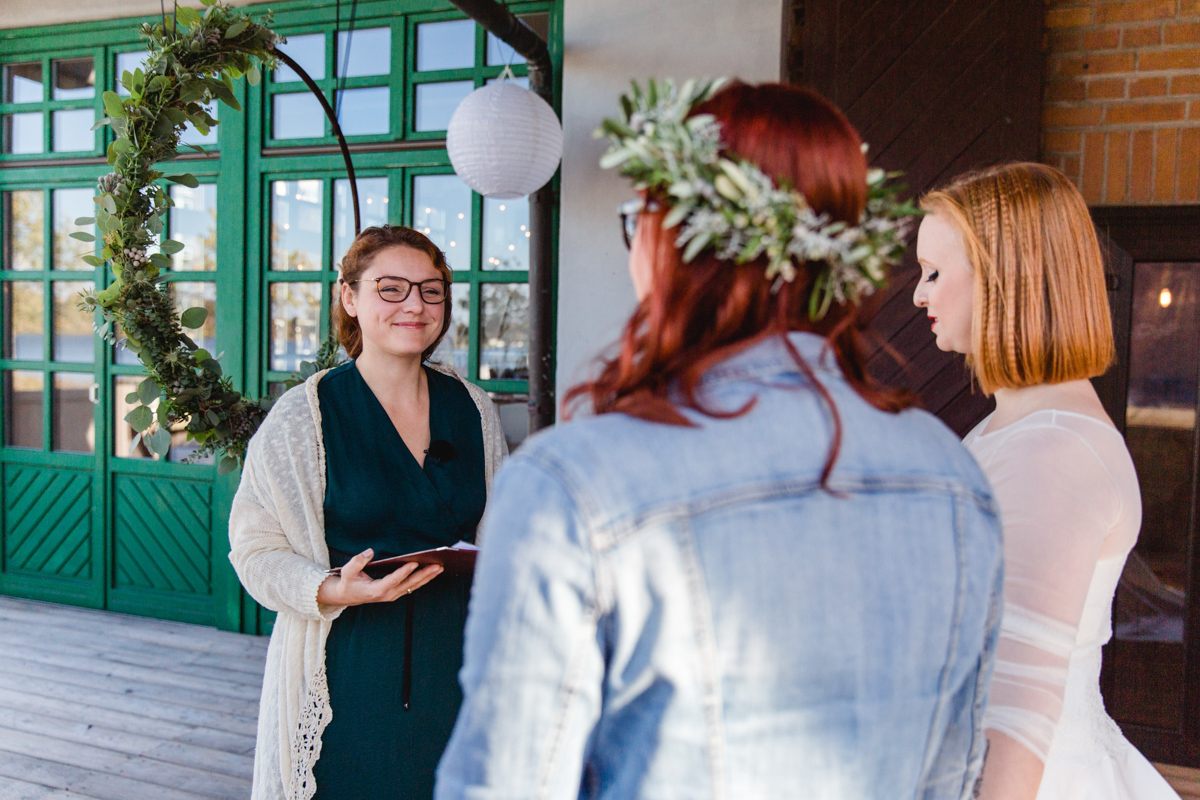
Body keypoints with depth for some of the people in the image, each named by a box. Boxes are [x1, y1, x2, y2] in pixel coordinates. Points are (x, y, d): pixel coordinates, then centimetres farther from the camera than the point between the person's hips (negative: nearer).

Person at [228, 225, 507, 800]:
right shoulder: (303, 416, -5)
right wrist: (332, 590, -21)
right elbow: (256, 549, -5)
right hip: (349, 667, -3)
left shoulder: (474, 409, 6)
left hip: (453, 661, 3)